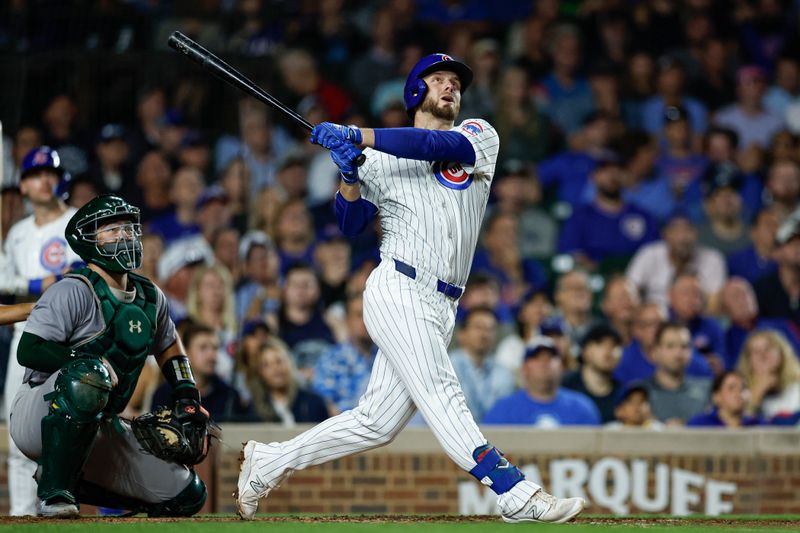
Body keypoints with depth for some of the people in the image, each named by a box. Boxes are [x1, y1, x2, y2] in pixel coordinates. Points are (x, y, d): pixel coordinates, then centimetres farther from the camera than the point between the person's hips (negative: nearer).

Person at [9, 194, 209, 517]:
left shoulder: (150, 297, 10)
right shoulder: (74, 292, -12)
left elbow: (169, 346, 28)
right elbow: (28, 350, -21)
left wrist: (187, 397, 15)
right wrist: (94, 361, -28)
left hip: (98, 429, 7)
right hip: (35, 417, -7)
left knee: (188, 495, 2)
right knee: (88, 374, -41)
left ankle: (72, 482, 13)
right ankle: (54, 491, -30)